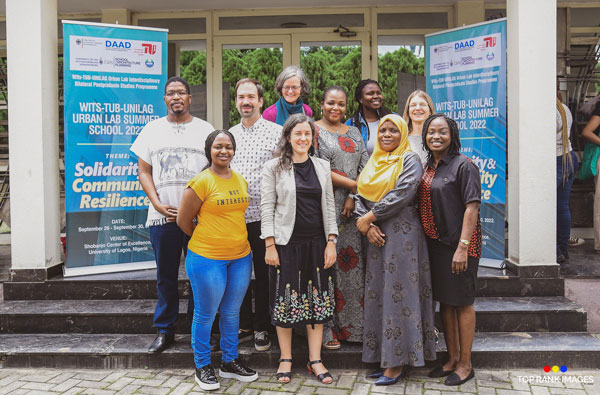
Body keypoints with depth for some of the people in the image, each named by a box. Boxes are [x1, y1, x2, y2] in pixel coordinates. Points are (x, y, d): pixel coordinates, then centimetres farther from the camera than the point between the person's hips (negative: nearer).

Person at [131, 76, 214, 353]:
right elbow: (144, 171, 9)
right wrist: (158, 205, -4)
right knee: (166, 276, 7)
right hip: (162, 215, 1)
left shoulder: (205, 129, 8)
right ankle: (165, 330, 18)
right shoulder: (152, 129, 11)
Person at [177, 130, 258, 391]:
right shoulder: (201, 182, -11)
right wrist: (207, 241, 5)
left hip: (241, 257, 6)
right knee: (205, 315, 6)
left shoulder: (241, 180, 9)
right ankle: (202, 367, 22)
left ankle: (230, 362, 30)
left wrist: (233, 239, 13)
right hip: (207, 259, -6)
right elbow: (183, 221, -6)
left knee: (232, 313, 15)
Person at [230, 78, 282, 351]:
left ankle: (262, 328, 17)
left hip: (263, 214, -4)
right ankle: (243, 325, 24)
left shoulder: (276, 132, -1)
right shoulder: (229, 134, 14)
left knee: (264, 273, 4)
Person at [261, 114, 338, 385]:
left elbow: (329, 206, 10)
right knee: (285, 299, 4)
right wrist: (269, 245, -9)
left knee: (317, 299, 6)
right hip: (286, 243, -3)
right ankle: (286, 359, 18)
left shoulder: (322, 166, 10)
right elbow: (267, 208, -3)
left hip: (316, 243, 3)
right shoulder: (274, 167, -1)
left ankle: (315, 360, 16)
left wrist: (331, 242, 2)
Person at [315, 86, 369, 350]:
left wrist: (353, 196, -5)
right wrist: (352, 184, -10)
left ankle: (353, 324, 14)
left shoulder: (353, 133, 17)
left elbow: (365, 167, 10)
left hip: (351, 207, 5)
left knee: (352, 262, 5)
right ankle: (326, 329, 4)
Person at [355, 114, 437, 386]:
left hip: (401, 233, -6)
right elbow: (361, 196, 11)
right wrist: (368, 226, -6)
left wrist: (369, 217, -11)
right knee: (377, 294, 6)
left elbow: (401, 194, -15)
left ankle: (397, 364, 1)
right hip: (376, 235, 7)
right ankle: (384, 358, 15)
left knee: (397, 294, -5)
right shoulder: (373, 163, 17)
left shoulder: (409, 160, -2)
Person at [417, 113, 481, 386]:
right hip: (435, 243, 7)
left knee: (462, 302, 3)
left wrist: (462, 246, -21)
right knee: (444, 302, 14)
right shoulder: (427, 166, 11)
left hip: (458, 243, -7)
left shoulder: (463, 166, -10)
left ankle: (465, 364, 15)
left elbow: (471, 208, -15)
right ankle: (452, 359, 27)